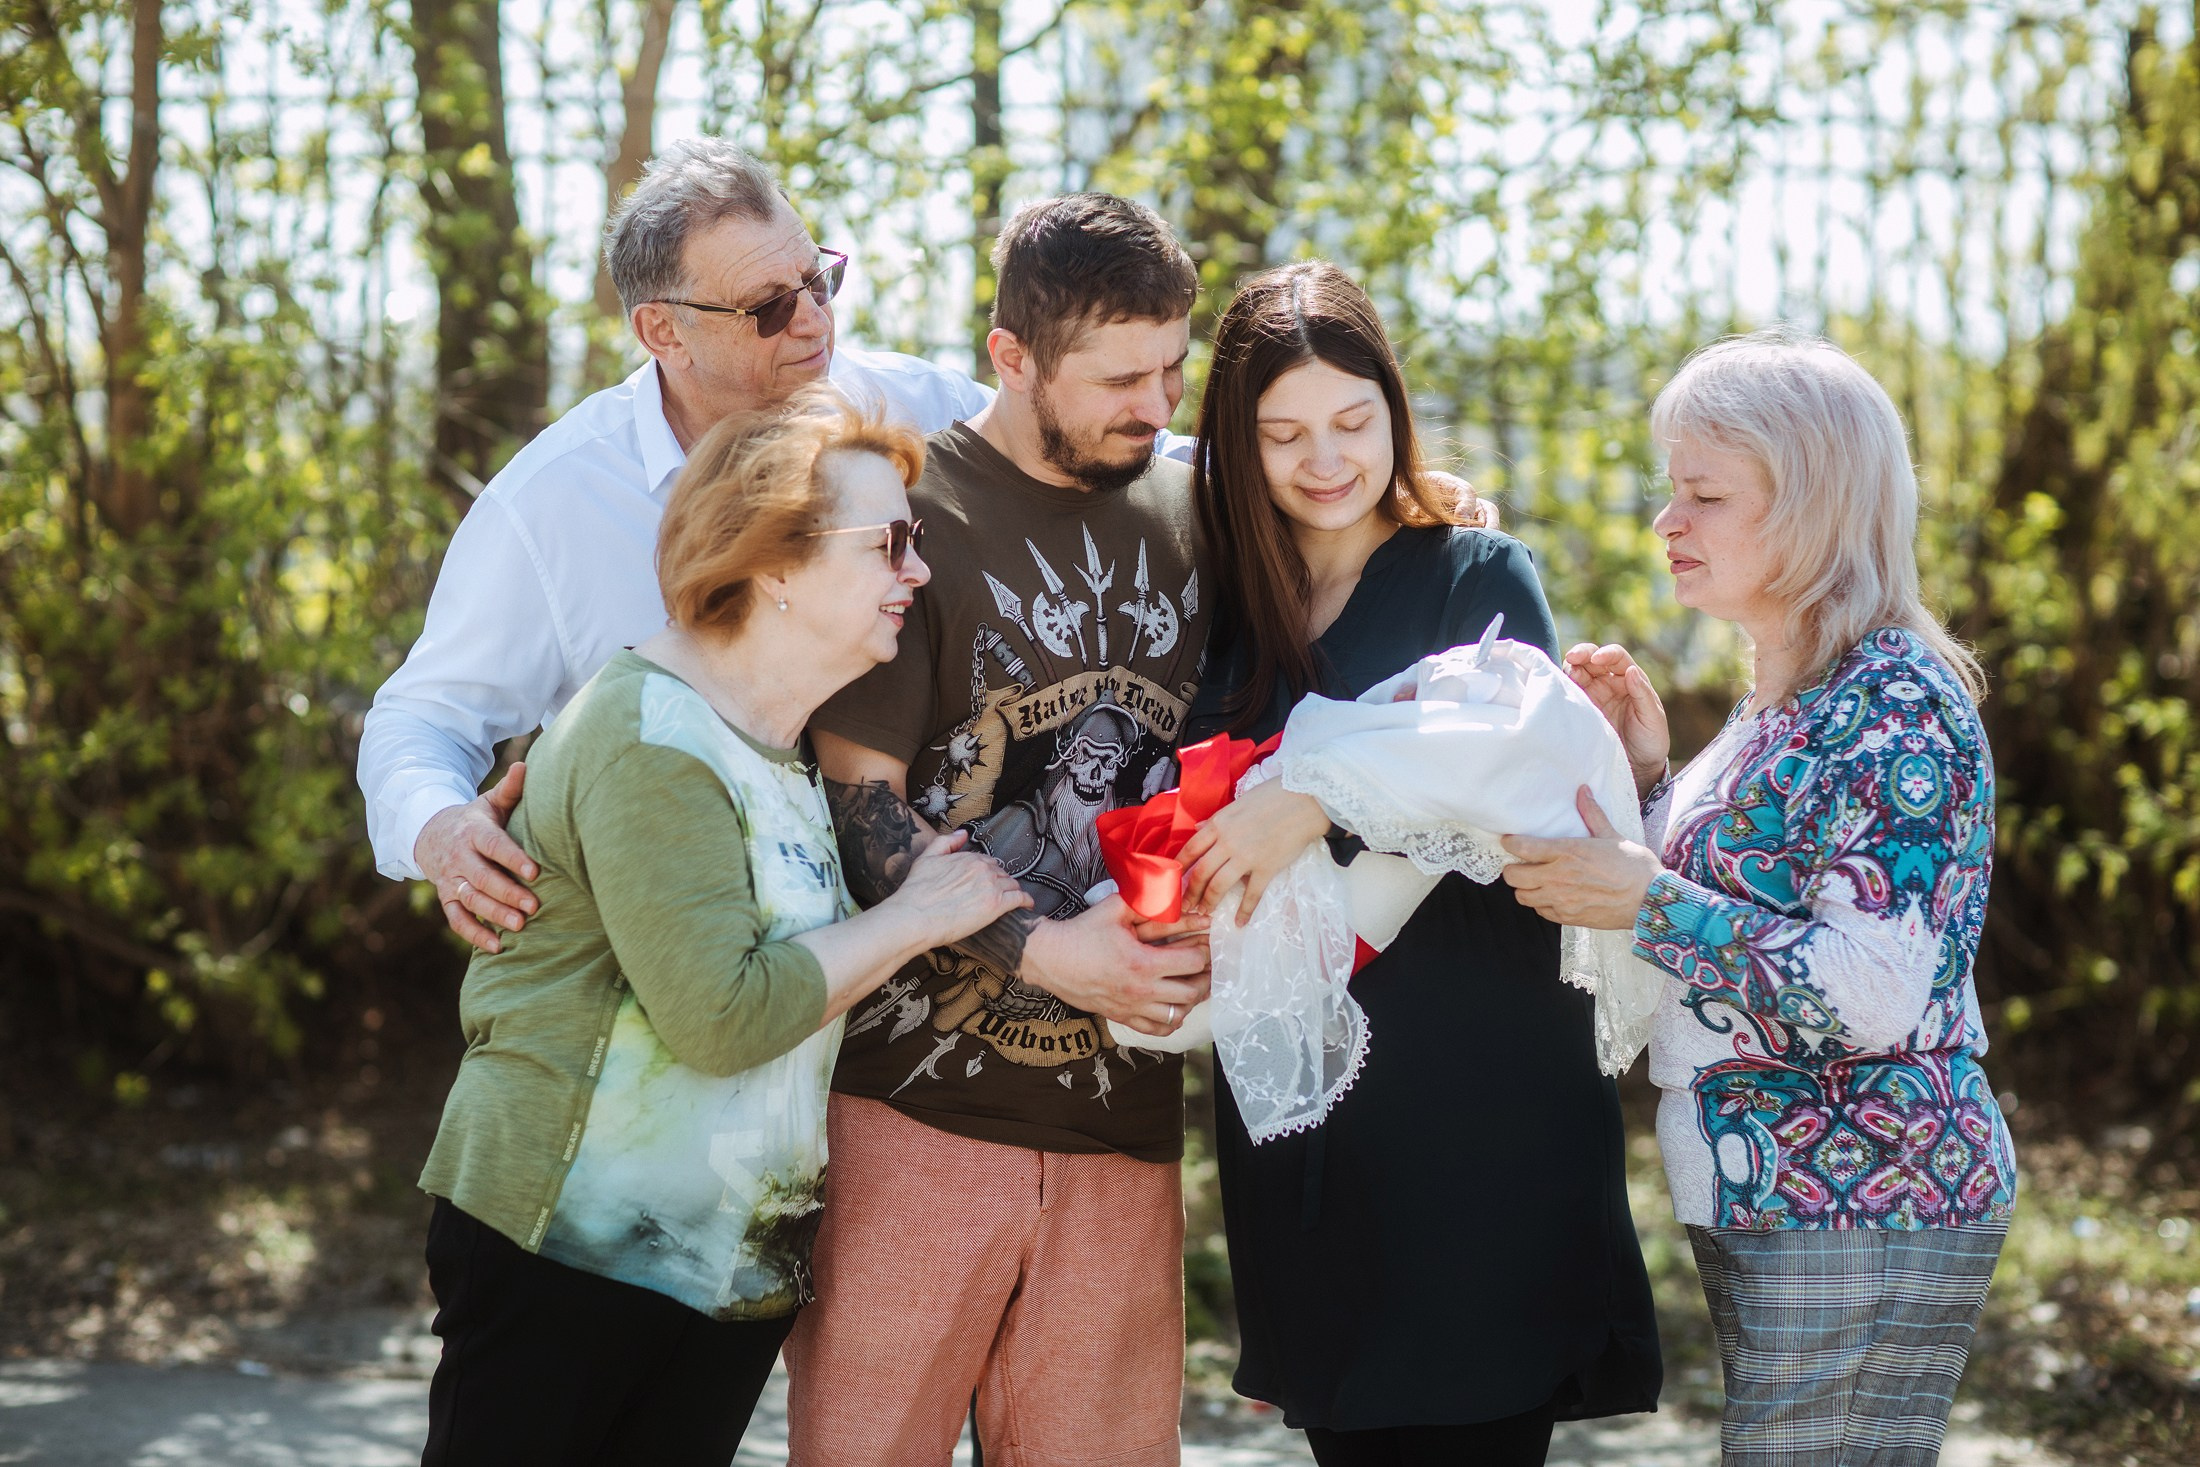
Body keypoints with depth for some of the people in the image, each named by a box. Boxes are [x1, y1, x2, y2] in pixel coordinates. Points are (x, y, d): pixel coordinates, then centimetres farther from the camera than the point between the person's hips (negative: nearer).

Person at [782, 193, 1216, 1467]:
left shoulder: (1188, 516, 12)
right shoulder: (910, 513, -4)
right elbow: (859, 801, -8)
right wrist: (1041, 951, -17)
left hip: (1122, 1121, 4)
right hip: (918, 1105, -4)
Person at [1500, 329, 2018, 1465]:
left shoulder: (1896, 699, -14)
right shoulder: (1775, 709, 15)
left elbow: (1876, 996, -23)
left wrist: (1646, 899, -20)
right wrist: (1648, 775, 10)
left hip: (1866, 1217, -10)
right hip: (1761, 1202, 10)